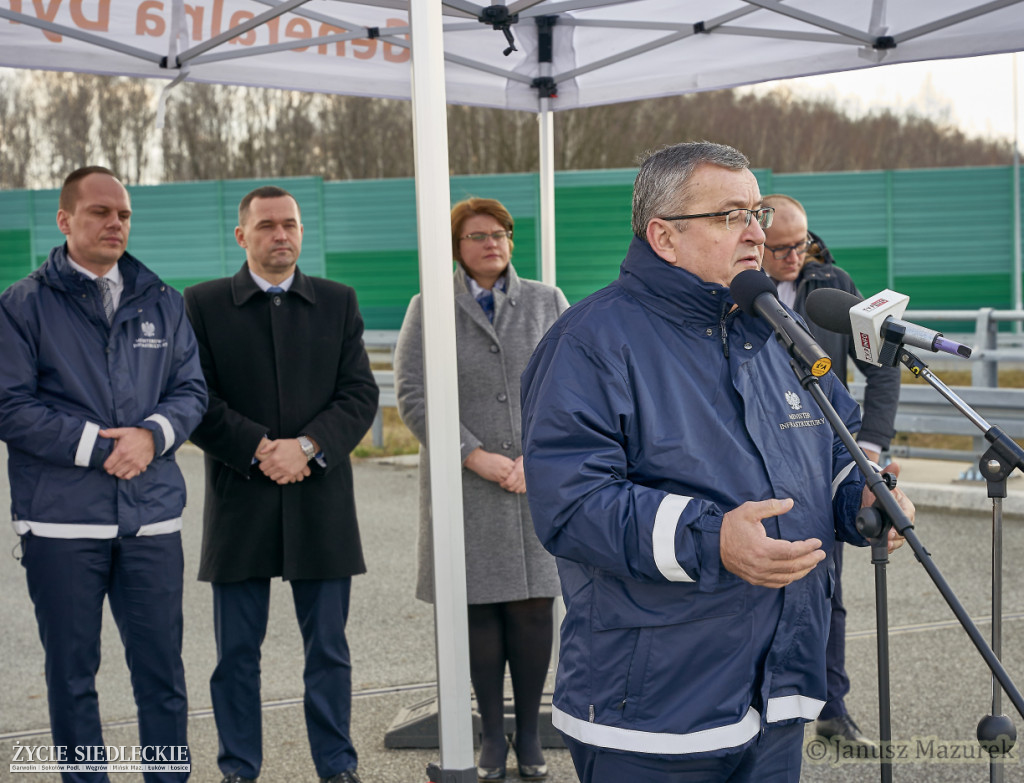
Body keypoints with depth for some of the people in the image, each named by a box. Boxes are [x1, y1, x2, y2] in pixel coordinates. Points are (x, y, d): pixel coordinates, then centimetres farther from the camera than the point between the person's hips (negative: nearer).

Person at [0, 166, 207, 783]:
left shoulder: (162, 302, 12)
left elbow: (191, 389, 10)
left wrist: (151, 434, -10)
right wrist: (97, 446, -13)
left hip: (152, 516, 3)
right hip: (61, 522, -2)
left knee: (162, 666, 5)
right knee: (72, 670, 7)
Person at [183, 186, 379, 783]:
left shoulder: (339, 302, 9)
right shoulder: (204, 304, 4)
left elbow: (361, 394, 2)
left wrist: (308, 446, -13)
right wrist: (257, 450, -14)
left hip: (322, 503, 1)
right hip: (239, 504, -1)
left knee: (329, 649, 7)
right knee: (237, 652, 6)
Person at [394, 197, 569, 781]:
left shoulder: (547, 303, 9)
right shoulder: (430, 309, 5)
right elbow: (412, 394, -4)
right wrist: (477, 457, -11)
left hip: (540, 482, 1)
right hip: (465, 485, -1)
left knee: (533, 606, 0)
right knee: (479, 606, 2)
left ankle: (530, 734, 11)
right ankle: (492, 734, 12)